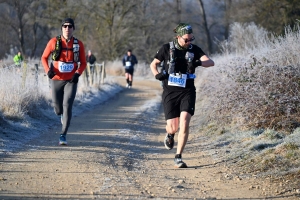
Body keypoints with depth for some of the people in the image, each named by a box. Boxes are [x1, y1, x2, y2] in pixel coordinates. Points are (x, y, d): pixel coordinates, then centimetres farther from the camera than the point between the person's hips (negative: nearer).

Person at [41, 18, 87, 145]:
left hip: (71, 81, -1)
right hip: (56, 80, 1)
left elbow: (83, 63, 7)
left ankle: (63, 135, -13)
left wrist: (78, 73, -13)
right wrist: (48, 70, -11)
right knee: (58, 109, 6)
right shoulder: (54, 42, -2)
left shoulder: (78, 44, 0)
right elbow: (44, 58, 7)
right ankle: (62, 115, 45)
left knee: (67, 106, -15)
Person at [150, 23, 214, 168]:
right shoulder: (167, 48, -2)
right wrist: (157, 75, -12)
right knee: (173, 127, -2)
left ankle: (178, 158, -9)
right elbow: (153, 64, 10)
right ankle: (170, 134, 38)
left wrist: (198, 63, -33)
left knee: (184, 123, -16)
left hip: (187, 91, 0)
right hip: (170, 92, 0)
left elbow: (211, 62, -12)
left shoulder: (194, 49, -1)